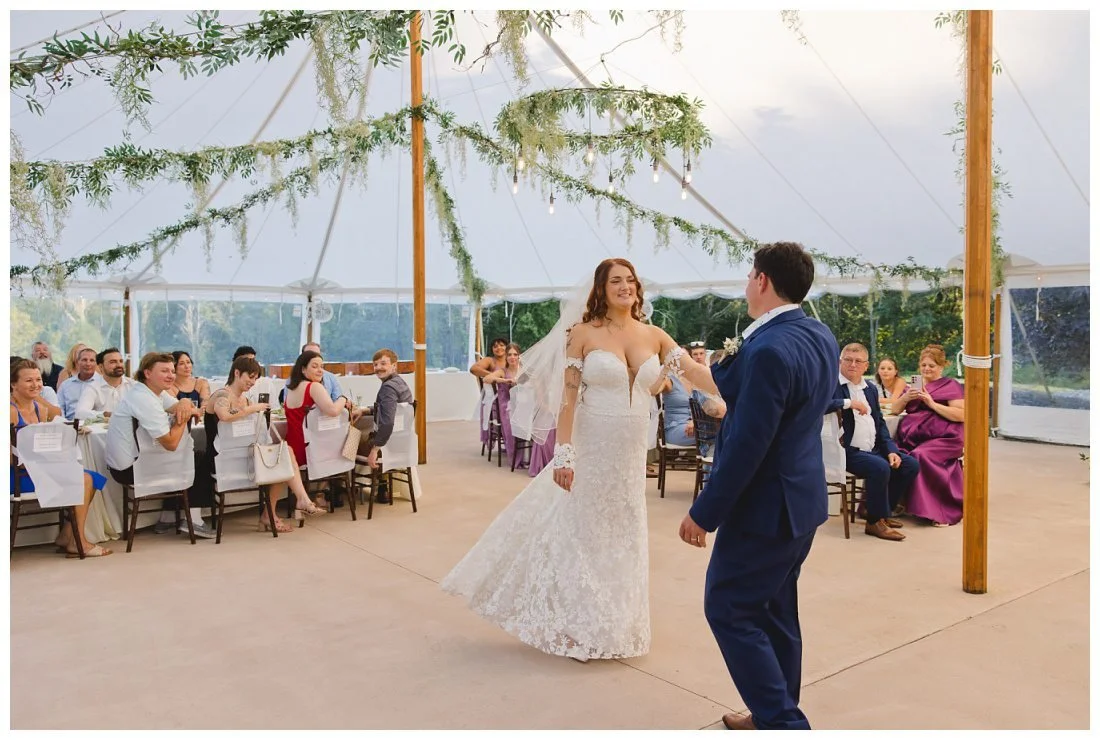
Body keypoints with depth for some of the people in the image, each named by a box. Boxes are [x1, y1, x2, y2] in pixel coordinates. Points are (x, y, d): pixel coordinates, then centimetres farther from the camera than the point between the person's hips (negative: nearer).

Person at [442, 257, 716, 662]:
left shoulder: (654, 336, 3)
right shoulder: (584, 333, -8)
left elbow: (698, 373, -4)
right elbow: (568, 394, -11)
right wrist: (563, 453, -16)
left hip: (631, 453, 5)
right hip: (591, 447, -4)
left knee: (622, 537, 15)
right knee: (581, 532, 7)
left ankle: (609, 627, 33)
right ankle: (575, 628, 24)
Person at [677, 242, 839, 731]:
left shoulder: (770, 349, -25)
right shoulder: (821, 337, 5)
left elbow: (747, 446, -25)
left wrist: (703, 513, -18)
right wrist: (730, 362, -1)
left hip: (765, 506, -10)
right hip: (801, 498, 10)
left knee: (729, 610, 4)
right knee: (775, 611, 20)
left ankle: (784, 723, 10)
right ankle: (776, 714, 34)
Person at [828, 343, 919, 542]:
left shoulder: (871, 388, 17)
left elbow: (880, 423, 18)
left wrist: (891, 450, 5)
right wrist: (848, 403, -26)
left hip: (873, 450, 8)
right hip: (847, 451, -8)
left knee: (911, 465, 0)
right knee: (880, 467, -30)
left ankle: (882, 511, 14)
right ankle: (875, 522, -11)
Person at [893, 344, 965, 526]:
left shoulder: (951, 385, 8)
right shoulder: (915, 385, 24)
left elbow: (961, 415, -6)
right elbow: (895, 409, 19)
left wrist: (932, 403, -12)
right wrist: (906, 397, -1)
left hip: (941, 438, -5)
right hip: (911, 438, 5)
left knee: (921, 456, -34)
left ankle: (941, 512, -25)